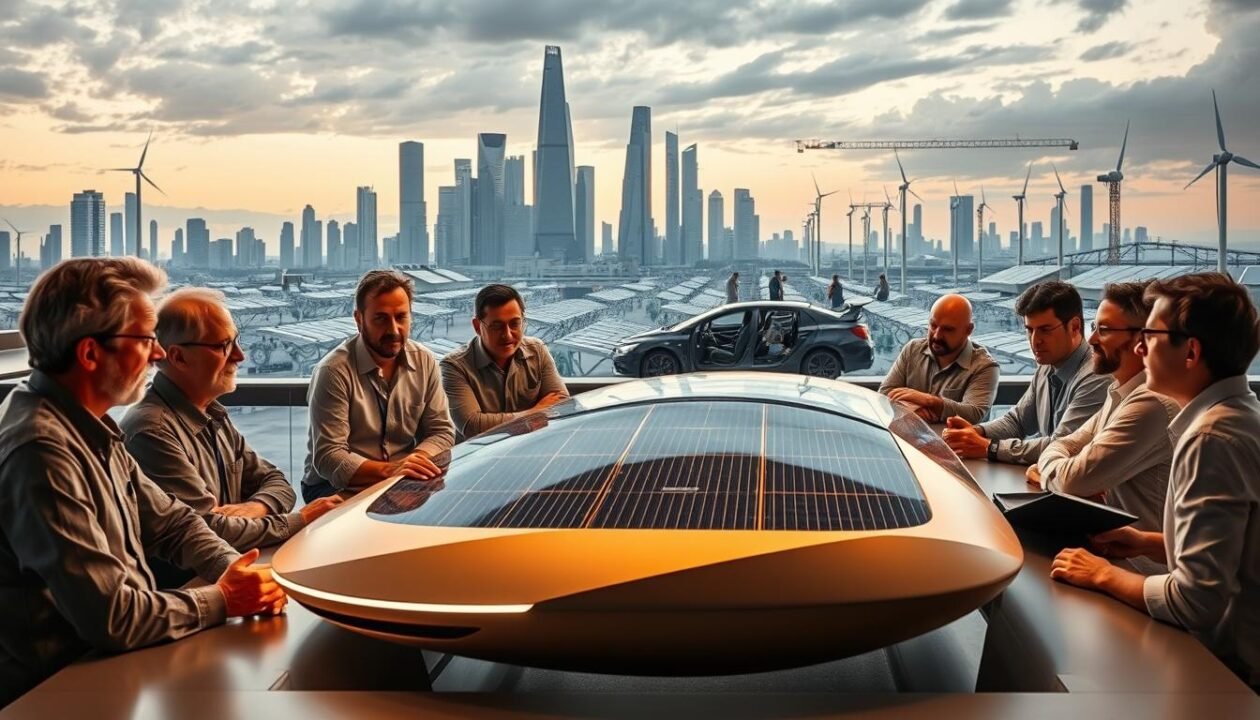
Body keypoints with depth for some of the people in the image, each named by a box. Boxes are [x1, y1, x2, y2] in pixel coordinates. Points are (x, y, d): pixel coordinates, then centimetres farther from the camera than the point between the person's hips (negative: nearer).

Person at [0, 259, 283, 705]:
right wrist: (222, 600, -14)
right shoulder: (41, 451, -26)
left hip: (111, 655, 8)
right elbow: (111, 617, -28)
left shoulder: (92, 430, 5)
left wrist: (234, 569, -6)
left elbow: (172, 522, 13)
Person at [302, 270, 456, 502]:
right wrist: (387, 470, -34)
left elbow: (441, 431, 4)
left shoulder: (425, 362, 1)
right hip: (338, 487, -5)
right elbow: (328, 457, -20)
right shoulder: (334, 371, -16)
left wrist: (417, 461, -17)